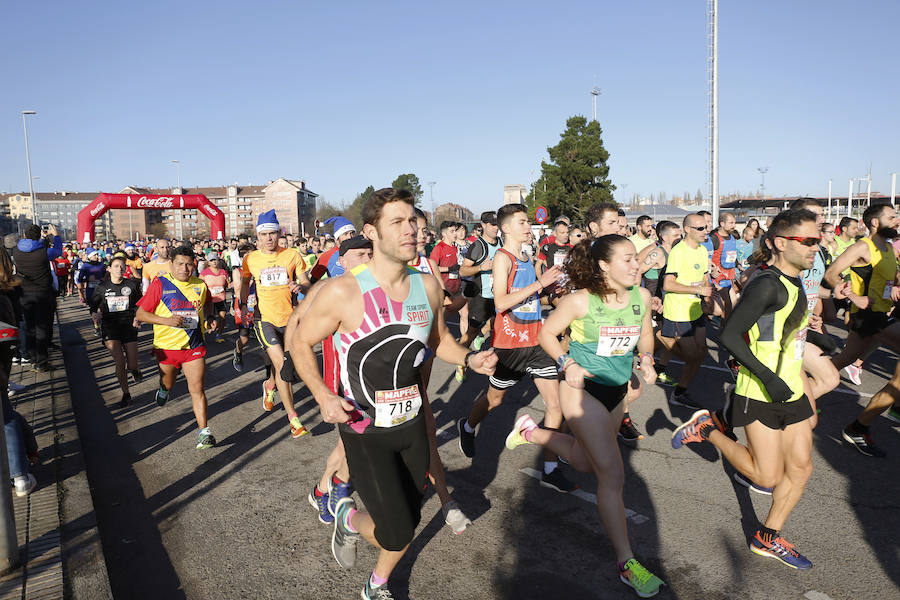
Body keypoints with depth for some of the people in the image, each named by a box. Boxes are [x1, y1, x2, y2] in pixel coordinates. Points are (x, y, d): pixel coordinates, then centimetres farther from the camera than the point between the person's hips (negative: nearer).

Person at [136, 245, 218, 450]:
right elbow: (140, 314, -7)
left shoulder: (200, 285, 1)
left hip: (194, 347, 0)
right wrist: (166, 320, -21)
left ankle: (204, 431, -6)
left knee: (197, 389, -8)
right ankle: (163, 388, 59)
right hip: (166, 346, 0)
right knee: (168, 384, 22)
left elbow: (208, 302, 26)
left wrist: (210, 317, 7)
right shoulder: (160, 284, -9)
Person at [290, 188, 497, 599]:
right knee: (397, 532, -7)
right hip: (365, 431, -5)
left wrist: (469, 358, -8)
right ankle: (350, 520, 29)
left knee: (409, 519, 17)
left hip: (412, 424, 5)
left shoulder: (428, 286, -4)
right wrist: (323, 396, -20)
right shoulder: (343, 292, -19)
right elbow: (301, 344, -6)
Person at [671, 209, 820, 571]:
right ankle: (707, 428, 12)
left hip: (790, 391, 9)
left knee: (800, 468, 11)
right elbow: (729, 335, -25)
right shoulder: (767, 285, -21)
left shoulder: (792, 283, 8)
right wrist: (767, 377, -27)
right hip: (760, 393, -9)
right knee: (768, 476, -6)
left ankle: (768, 538, 26)